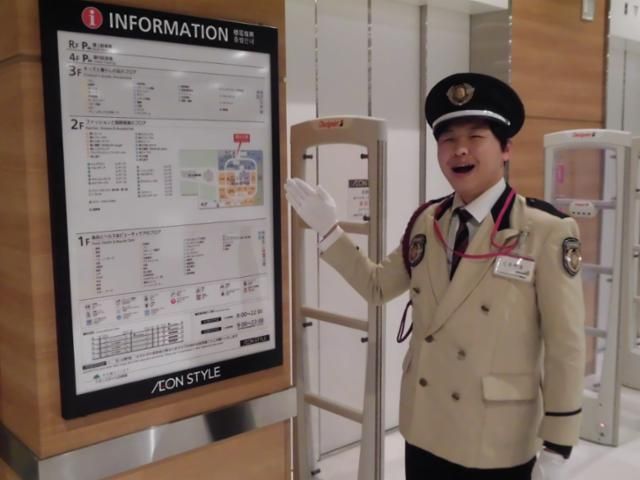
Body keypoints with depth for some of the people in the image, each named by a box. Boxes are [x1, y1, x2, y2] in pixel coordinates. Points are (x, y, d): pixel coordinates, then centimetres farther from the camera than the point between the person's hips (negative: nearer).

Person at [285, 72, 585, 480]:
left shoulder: (547, 232, -16)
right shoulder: (426, 221, 0)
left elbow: (566, 347, -13)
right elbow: (378, 285, 12)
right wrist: (329, 230, 3)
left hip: (498, 446, -4)